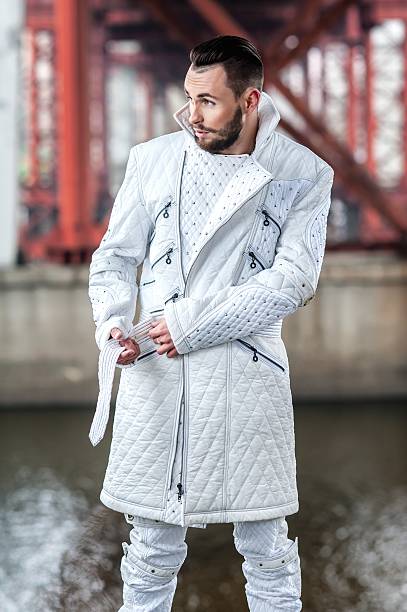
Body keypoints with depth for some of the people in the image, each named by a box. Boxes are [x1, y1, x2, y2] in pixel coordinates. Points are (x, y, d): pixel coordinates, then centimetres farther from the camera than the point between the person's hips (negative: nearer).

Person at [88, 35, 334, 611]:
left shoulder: (304, 174, -1)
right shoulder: (153, 159, 6)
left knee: (266, 544, 6)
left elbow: (295, 278, -9)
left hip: (247, 374, -2)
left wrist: (192, 322, -14)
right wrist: (113, 326, -9)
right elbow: (114, 258, 11)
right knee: (153, 542, 9)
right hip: (154, 370, 2)